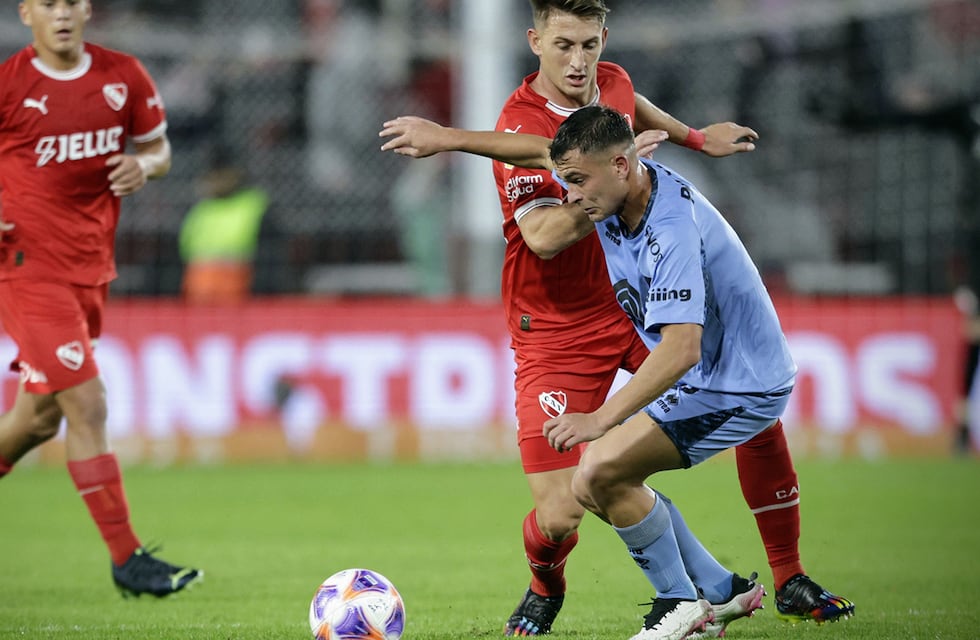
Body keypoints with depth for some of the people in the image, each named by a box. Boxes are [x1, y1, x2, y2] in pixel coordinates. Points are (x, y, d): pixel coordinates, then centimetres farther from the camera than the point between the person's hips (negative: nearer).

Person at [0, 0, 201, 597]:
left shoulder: (124, 76, 3)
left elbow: (159, 146, 15)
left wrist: (145, 164, -8)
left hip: (90, 267, 6)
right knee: (87, 406, -12)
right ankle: (127, 558, -8)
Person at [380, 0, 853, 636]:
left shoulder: (613, 83, 0)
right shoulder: (520, 127, -21)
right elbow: (544, 237, -32)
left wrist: (697, 137, 34)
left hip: (639, 301, 6)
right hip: (558, 331, -6)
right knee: (559, 519, -15)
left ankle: (791, 582, 14)